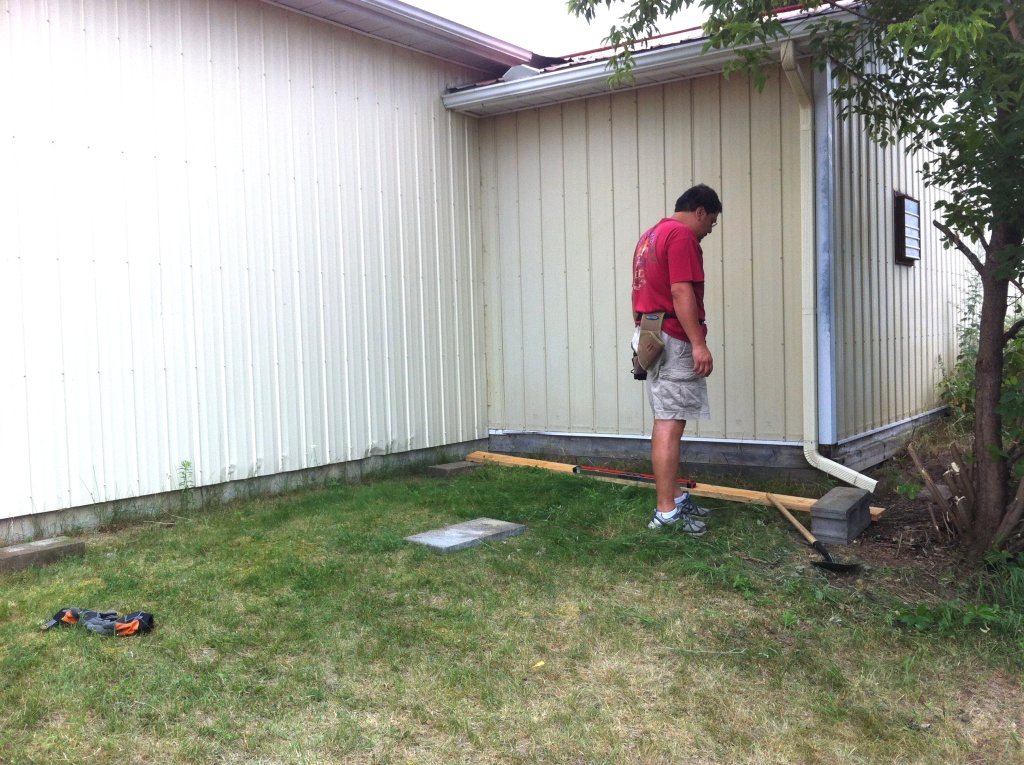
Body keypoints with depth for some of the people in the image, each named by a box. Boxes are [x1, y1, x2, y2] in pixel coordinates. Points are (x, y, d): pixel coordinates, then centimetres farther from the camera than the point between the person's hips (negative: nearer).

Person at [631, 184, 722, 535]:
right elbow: (681, 292, -20)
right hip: (675, 339, -10)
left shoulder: (650, 235, 21)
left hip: (652, 337, 10)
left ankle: (674, 497, 23)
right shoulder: (683, 235, -10)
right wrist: (699, 343, -22)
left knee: (665, 421, 14)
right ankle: (667, 512, -8)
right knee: (670, 425, -10)